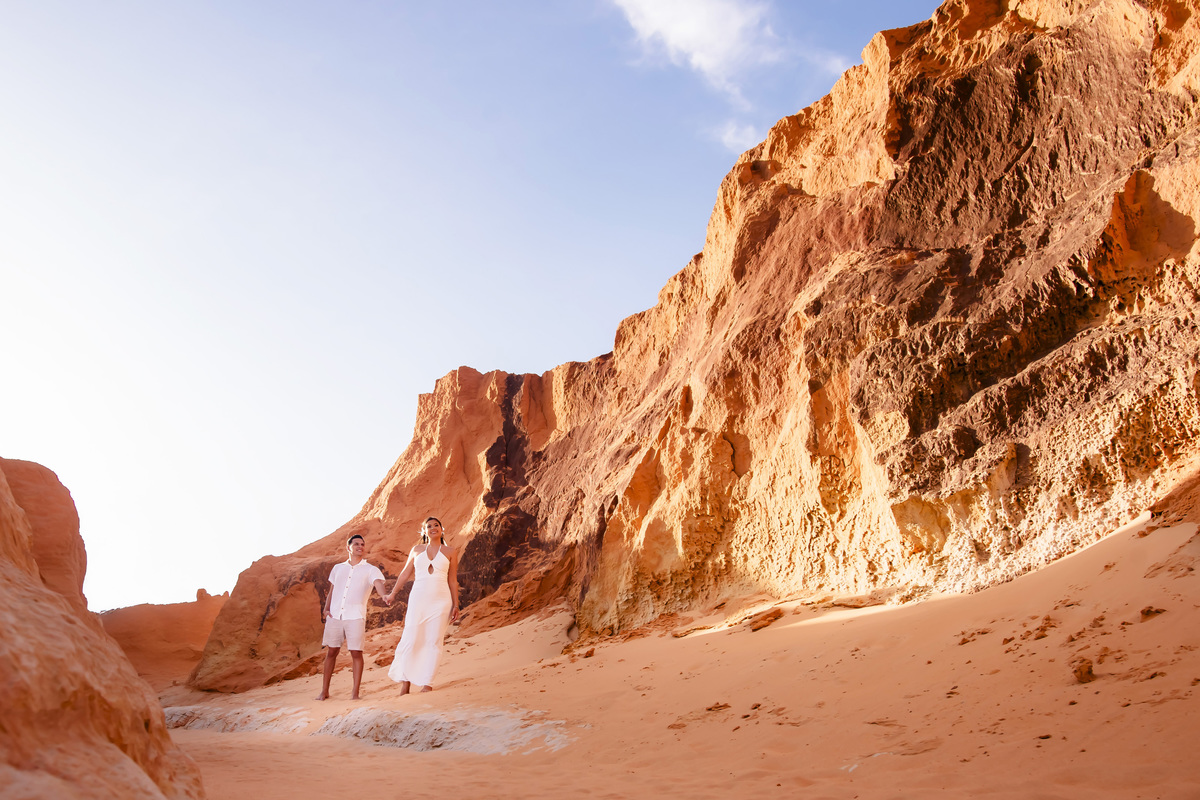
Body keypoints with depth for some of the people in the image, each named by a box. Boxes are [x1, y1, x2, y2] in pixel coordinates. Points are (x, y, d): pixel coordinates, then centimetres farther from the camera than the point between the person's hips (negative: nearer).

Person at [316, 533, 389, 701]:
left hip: (355, 616, -3)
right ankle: (324, 690, 14)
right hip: (335, 615, 3)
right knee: (331, 651, 5)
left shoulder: (370, 570, 7)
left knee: (356, 652, -5)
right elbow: (332, 591, 21)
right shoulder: (338, 568, 18)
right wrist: (326, 608, 5)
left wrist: (384, 596, -32)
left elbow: (378, 583, -11)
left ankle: (355, 692, 1)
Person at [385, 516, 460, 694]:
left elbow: (452, 580, 8)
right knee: (411, 639, -5)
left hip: (441, 601, -1)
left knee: (434, 641, -4)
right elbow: (405, 573, 22)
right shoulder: (417, 550, 12)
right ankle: (405, 681, 5)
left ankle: (427, 684, -1)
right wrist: (392, 594, 26)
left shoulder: (450, 552, 8)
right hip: (418, 599, 1)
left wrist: (455, 605, 4)